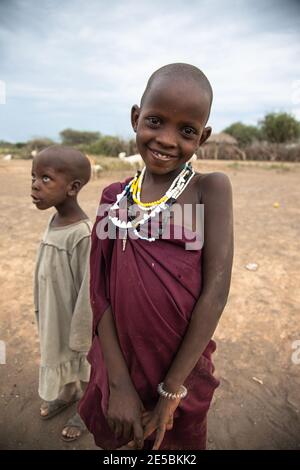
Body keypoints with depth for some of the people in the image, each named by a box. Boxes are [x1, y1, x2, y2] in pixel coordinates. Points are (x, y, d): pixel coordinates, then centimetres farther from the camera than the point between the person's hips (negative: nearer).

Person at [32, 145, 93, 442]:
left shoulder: (84, 235, -30)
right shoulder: (53, 222, -5)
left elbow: (89, 292, -24)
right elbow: (45, 274, 5)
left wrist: (80, 336, -16)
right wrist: (40, 311, 14)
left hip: (74, 319, -7)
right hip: (53, 315, 7)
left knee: (82, 366, 18)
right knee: (59, 358, 27)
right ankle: (67, 395, 55)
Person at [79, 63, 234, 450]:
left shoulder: (211, 188, -11)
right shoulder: (115, 197, -2)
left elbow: (216, 291, -15)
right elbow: (101, 291, -5)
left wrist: (171, 390, -12)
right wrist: (119, 383, -11)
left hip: (182, 371, -2)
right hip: (118, 369, 3)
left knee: (176, 442, 22)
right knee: (114, 439, 25)